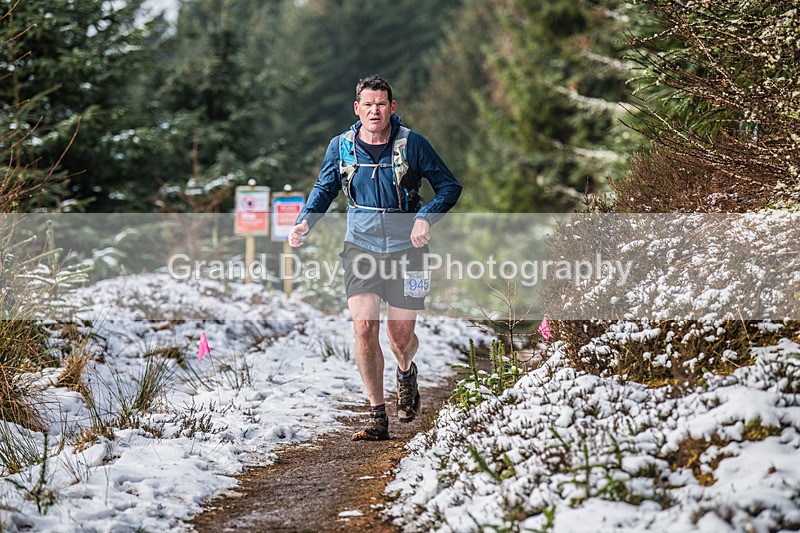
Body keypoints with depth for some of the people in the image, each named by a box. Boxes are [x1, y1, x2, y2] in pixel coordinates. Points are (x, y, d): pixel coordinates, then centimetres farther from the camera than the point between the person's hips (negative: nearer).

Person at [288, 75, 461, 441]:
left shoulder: (411, 144, -6)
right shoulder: (341, 146, 0)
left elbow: (449, 186, 1)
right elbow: (324, 189, 14)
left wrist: (425, 218, -17)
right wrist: (304, 222, -4)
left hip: (404, 249, -1)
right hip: (362, 249, 1)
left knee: (401, 335, 1)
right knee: (365, 328, -15)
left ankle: (406, 373, 40)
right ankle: (377, 416, -5)